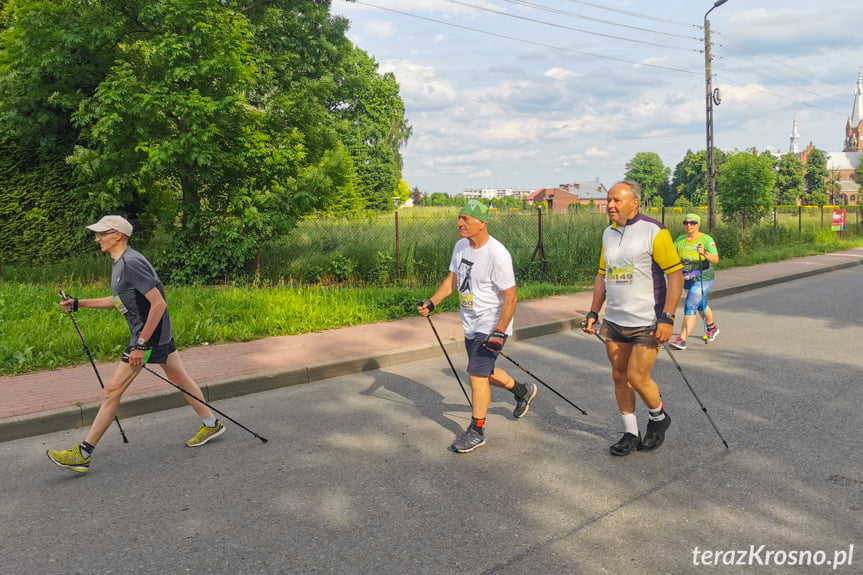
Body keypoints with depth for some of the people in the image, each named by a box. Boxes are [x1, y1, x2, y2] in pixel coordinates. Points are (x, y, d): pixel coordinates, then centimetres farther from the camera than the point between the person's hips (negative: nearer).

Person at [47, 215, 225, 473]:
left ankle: (83, 454, 3)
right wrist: (78, 304, 20)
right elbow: (118, 300, 25)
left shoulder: (131, 263, -21)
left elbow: (159, 303, -26)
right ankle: (211, 424, 28)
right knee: (179, 377, 17)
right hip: (159, 333, 10)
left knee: (112, 390, -5)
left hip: (150, 334, -10)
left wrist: (141, 344, -24)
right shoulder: (119, 262, 12)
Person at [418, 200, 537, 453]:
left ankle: (477, 431, 8)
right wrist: (431, 303, 2)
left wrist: (499, 333, -25)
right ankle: (523, 391, 44)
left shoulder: (497, 255, -24)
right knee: (484, 371, 19)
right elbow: (452, 280, 13)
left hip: (492, 325, -8)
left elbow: (510, 298, -21)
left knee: (477, 374, -8)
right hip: (471, 325, 8)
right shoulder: (461, 246, 0)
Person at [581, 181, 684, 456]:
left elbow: (676, 274, -12)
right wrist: (593, 312, 12)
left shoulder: (654, 231, -12)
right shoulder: (608, 234, 9)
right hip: (614, 321, 7)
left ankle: (658, 417, 25)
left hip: (647, 322, -6)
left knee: (637, 378, -5)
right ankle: (630, 434, 23)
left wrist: (667, 317, -18)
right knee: (619, 376, 9)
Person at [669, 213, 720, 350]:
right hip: (686, 279, 6)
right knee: (701, 306, 24)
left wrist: (705, 253, -42)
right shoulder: (680, 240, 3)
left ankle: (682, 340, -19)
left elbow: (715, 259, -23)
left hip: (703, 279, -6)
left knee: (690, 307, -16)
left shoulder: (706, 239, -13)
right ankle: (712, 328, 49)